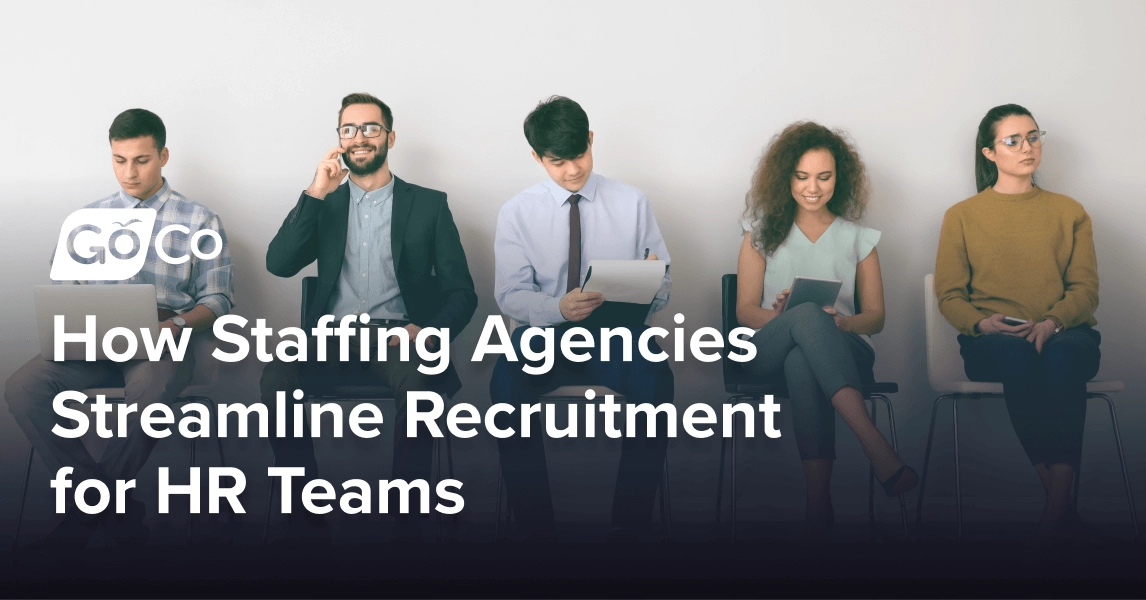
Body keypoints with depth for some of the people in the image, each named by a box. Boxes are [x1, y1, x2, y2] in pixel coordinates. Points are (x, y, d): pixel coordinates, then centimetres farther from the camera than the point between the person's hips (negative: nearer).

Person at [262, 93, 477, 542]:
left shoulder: (428, 204, 11)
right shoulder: (325, 203, 19)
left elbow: (461, 293, 6)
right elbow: (279, 264, 3)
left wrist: (426, 331, -15)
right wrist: (315, 194, -4)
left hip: (396, 335, -2)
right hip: (330, 335, 2)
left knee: (418, 384, -37)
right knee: (275, 379, -30)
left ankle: (406, 521, -25)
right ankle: (309, 516, -20)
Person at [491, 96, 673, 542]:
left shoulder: (632, 203, 8)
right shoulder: (517, 213, 7)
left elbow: (663, 285, 7)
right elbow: (510, 294, 0)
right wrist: (558, 308, -21)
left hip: (616, 336, 0)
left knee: (655, 381, -35)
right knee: (507, 385, -34)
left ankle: (629, 529, -25)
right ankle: (537, 531, -24)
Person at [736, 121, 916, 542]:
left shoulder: (858, 239, 19)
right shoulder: (763, 234, 19)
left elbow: (875, 317, 13)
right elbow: (745, 310, 10)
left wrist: (841, 322, -12)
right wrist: (779, 316, -15)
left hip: (842, 350, 1)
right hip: (769, 353, -1)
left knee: (802, 364, -41)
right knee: (808, 316, -40)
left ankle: (818, 499, -52)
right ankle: (877, 448, -55)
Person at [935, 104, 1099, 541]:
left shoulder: (1069, 212, 20)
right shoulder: (962, 216, 16)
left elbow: (1086, 288, 8)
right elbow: (949, 294, 8)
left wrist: (1052, 322, -14)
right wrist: (982, 323, -14)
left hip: (1064, 334, 1)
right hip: (991, 342, 0)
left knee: (1064, 355, -38)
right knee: (1017, 355, -38)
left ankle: (1057, 499, -44)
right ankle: (1055, 493, -38)